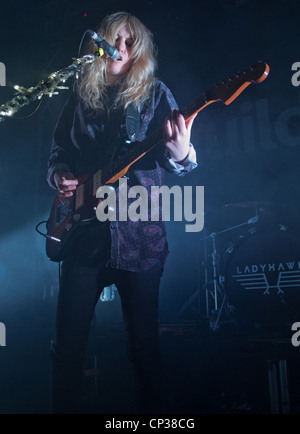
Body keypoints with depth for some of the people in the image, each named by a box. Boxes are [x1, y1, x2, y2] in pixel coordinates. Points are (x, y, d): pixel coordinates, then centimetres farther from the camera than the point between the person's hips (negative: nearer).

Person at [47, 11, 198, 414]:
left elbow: (177, 160, -8)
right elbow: (58, 151, 20)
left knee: (144, 338, 5)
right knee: (68, 338, 6)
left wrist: (181, 154, -31)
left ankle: (151, 410, 24)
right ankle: (64, 406, 24)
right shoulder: (81, 95, 12)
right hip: (83, 232, 3)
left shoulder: (154, 94, 3)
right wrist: (59, 176, -2)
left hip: (138, 234, -2)